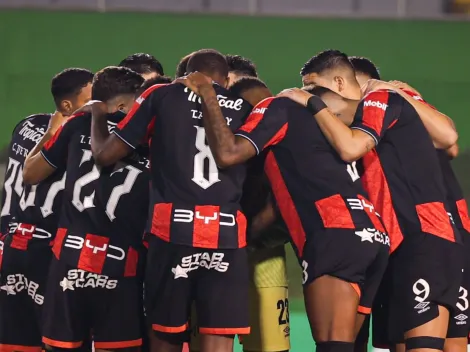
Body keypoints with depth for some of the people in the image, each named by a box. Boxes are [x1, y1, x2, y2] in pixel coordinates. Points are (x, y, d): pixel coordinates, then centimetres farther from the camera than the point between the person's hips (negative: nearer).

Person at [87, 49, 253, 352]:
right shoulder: (245, 110, 17)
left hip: (173, 230, 0)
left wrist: (97, 117, 31)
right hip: (227, 234, 0)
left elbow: (105, 154, 13)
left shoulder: (162, 96, 12)